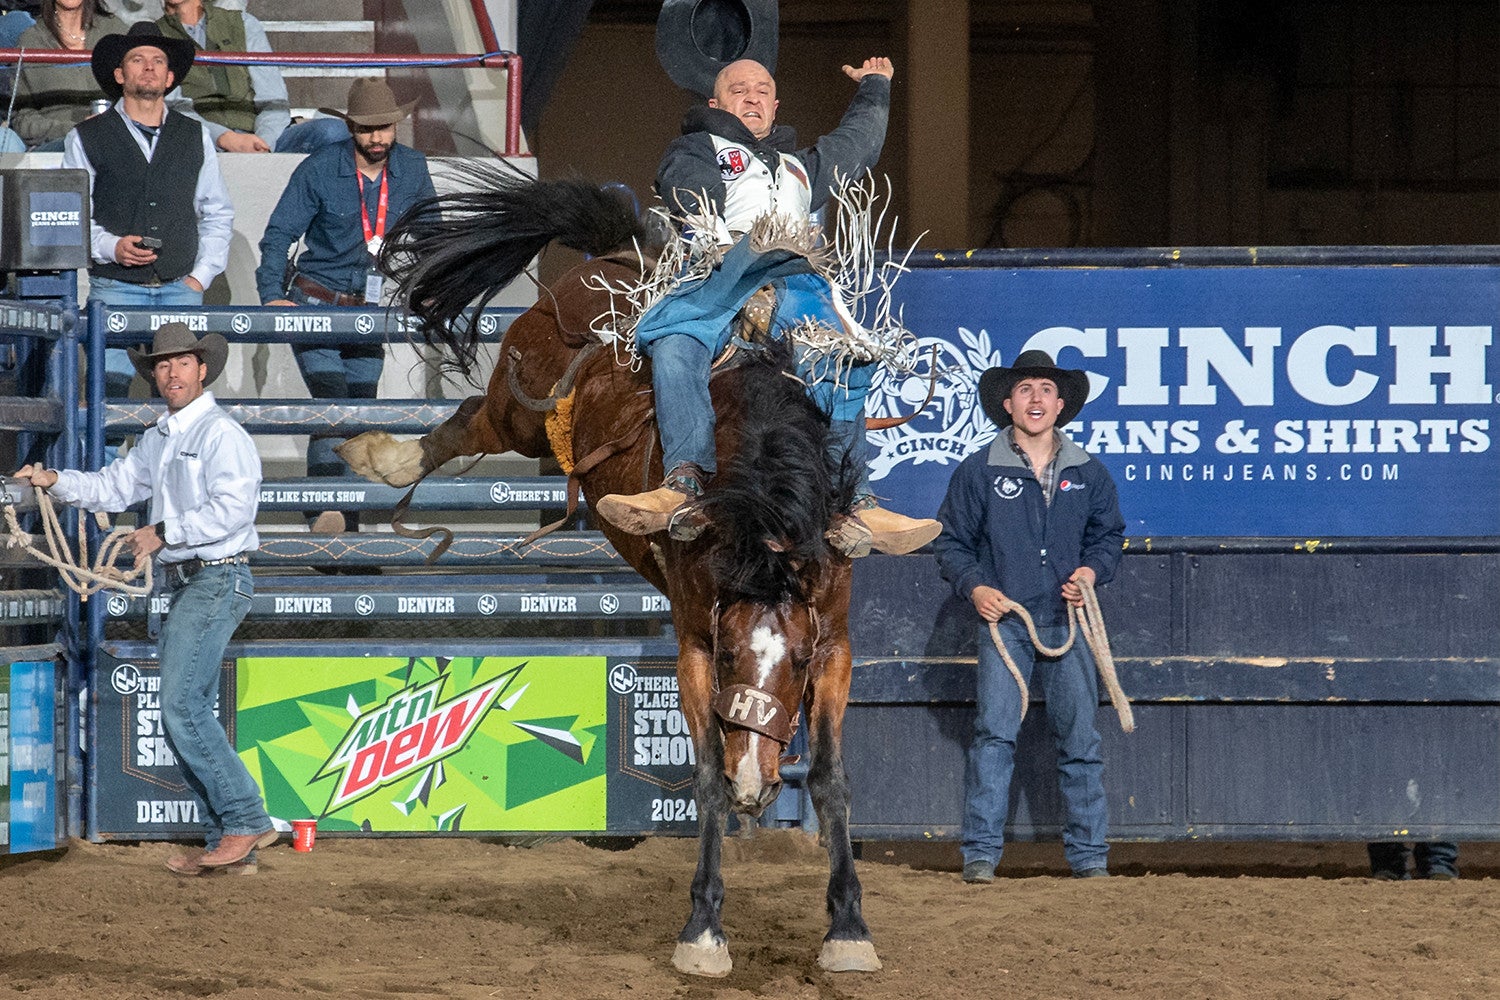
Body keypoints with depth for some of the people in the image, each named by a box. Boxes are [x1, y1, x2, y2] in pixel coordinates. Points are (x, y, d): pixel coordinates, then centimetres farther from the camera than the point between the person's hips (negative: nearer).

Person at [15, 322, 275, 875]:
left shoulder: (221, 434, -10)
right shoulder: (157, 439, 17)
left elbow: (232, 509, -21)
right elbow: (114, 488, 21)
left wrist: (164, 533, -17)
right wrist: (55, 481, 5)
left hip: (216, 580, -10)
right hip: (184, 584, 10)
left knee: (181, 706, -17)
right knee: (188, 714, 7)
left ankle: (245, 821, -14)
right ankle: (228, 841, 9)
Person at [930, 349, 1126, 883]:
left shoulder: (1088, 473, 10)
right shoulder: (978, 471, 3)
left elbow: (1109, 534, 19)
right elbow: (951, 541, 7)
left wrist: (1093, 570, -2)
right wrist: (974, 586, -10)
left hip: (1068, 621, 2)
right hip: (1004, 621, -2)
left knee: (1079, 739, 3)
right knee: (994, 734, -10)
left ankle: (1088, 852, 10)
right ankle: (981, 852, -8)